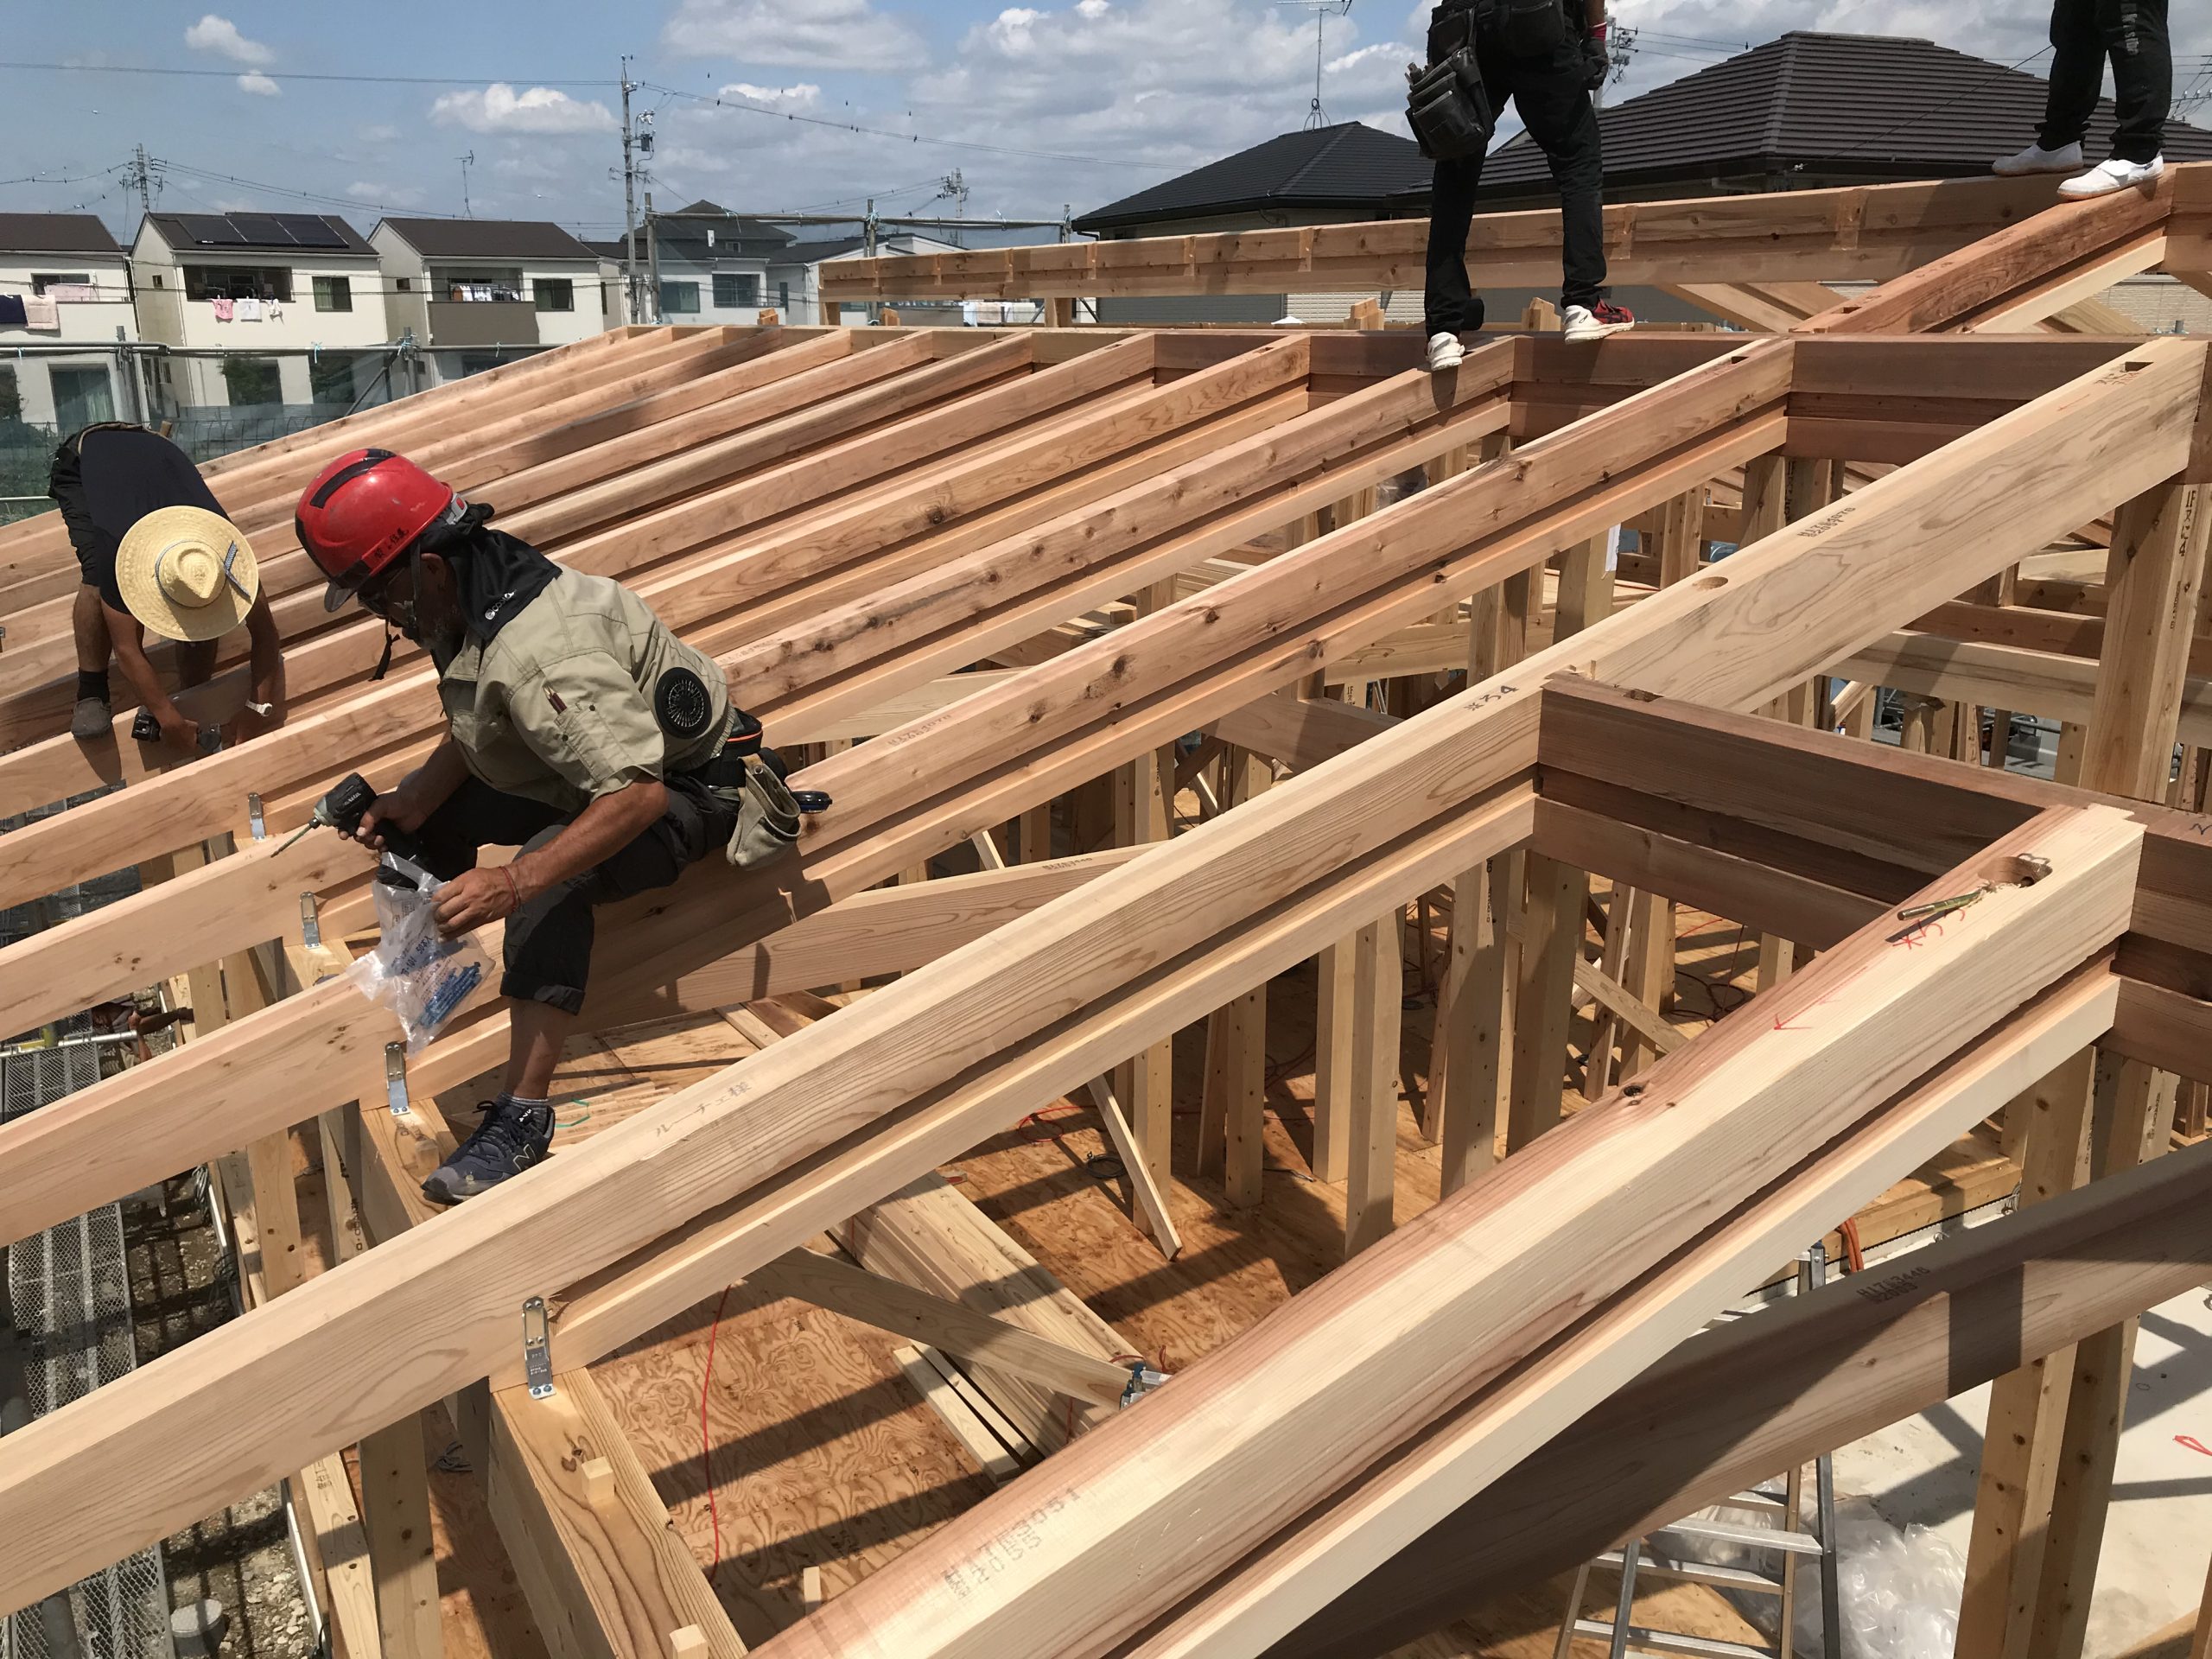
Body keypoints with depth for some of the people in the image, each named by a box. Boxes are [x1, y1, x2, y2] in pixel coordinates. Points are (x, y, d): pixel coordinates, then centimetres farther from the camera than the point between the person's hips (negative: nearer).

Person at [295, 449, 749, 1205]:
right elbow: (471, 735, 8)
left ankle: (523, 1116, -28)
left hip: (682, 786, -10)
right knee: (429, 814, 5)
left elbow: (637, 794, -42)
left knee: (550, 881, -34)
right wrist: (412, 802, -10)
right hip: (601, 764, 10)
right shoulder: (463, 602, -5)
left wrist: (512, 883, -45)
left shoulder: (539, 656, -36)